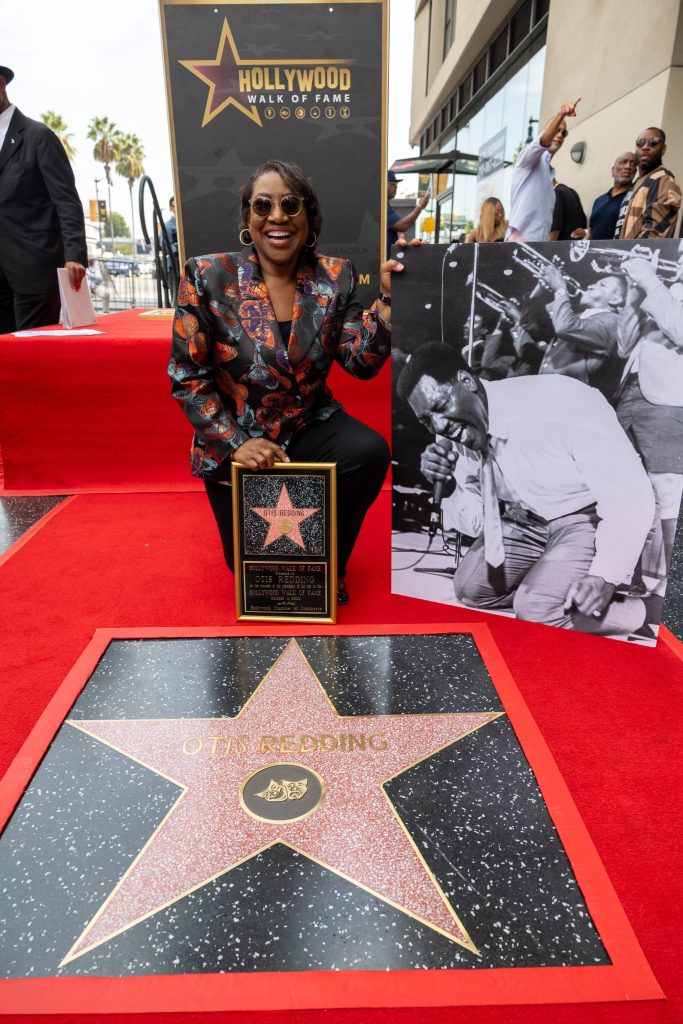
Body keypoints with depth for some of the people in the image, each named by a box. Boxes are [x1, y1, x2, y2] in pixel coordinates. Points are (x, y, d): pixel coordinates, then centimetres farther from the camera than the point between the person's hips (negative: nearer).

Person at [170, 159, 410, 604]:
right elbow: (188, 378, -12)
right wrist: (236, 442, -21)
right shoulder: (207, 277, -13)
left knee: (371, 452, -30)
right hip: (235, 440, -1)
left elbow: (362, 363, -10)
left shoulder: (336, 277, -5)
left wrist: (388, 300, -23)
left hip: (310, 426, 2)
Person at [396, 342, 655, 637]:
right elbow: (473, 524, -1)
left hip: (592, 518, -6)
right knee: (469, 587, 3)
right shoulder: (454, 439, -11)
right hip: (528, 522, 7)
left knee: (536, 608, -25)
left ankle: (629, 611, 1)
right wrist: (449, 485, -20)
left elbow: (631, 495, -27)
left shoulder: (561, 402, -31)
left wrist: (604, 577, -37)